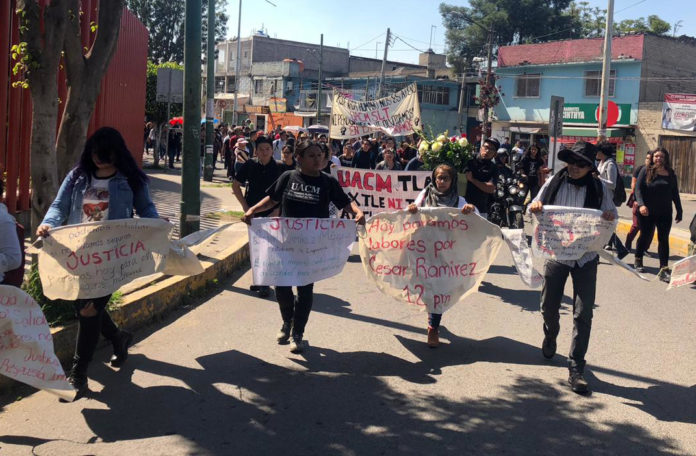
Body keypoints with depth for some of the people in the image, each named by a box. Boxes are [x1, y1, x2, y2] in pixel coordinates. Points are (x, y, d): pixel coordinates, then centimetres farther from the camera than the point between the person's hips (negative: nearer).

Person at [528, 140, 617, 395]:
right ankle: (550, 338, 47)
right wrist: (534, 207, -17)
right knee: (549, 306, 13)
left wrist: (610, 217, -16)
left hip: (586, 257, -1)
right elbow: (535, 207, 6)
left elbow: (611, 214, 7)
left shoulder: (598, 188, -2)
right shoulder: (555, 182, -2)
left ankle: (576, 368, 4)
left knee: (583, 314, -4)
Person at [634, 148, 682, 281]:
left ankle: (664, 269, -4)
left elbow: (675, 194, 12)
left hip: (665, 214, 2)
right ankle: (638, 260, 34)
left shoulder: (670, 174, 6)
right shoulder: (646, 171, -3)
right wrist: (641, 204, -24)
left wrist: (679, 211, 12)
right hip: (647, 213, -2)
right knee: (645, 236, 11)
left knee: (664, 239, -2)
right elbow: (638, 189, -8)